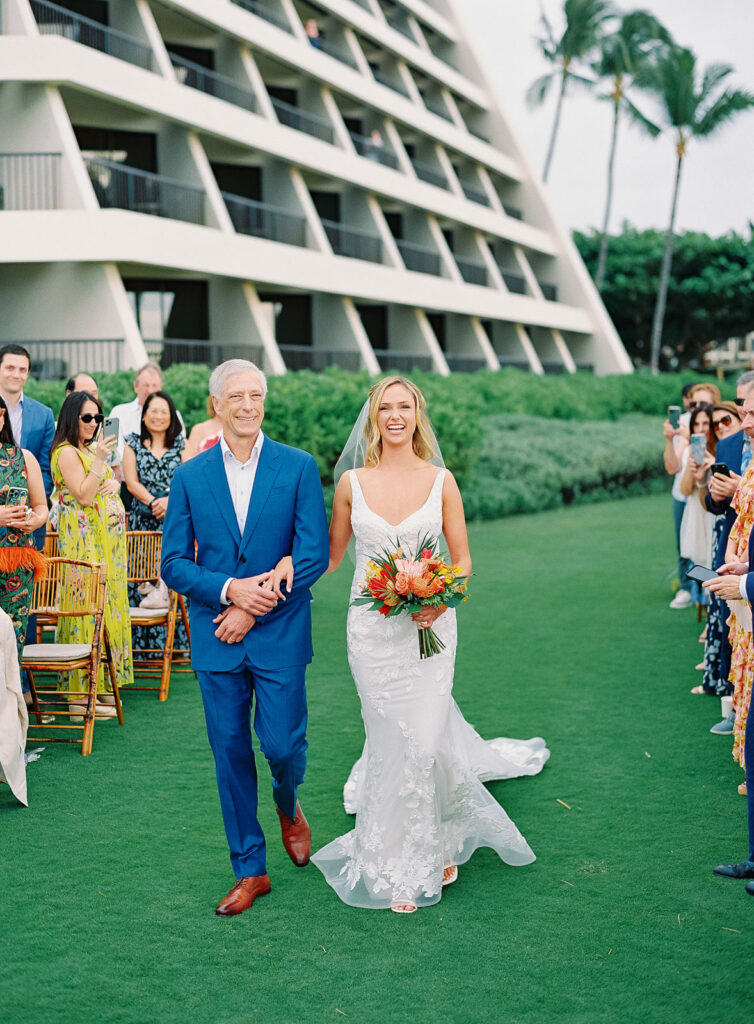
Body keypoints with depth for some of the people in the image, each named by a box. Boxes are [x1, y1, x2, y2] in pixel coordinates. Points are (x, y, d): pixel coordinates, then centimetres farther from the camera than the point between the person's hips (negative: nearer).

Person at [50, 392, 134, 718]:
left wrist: (114, 483, 4)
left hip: (106, 541, 9)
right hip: (84, 541, -9)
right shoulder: (66, 452, -10)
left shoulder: (91, 449, 18)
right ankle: (81, 693, -5)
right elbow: (84, 496, -18)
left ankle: (102, 684, 17)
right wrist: (99, 460, -22)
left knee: (109, 605, 10)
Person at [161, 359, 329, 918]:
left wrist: (254, 608, -12)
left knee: (283, 744, -2)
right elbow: (173, 564, 2)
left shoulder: (300, 467, -2)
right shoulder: (190, 476, 4)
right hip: (216, 639, 2)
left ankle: (288, 806, 34)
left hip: (280, 636, -2)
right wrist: (230, 589, -15)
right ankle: (250, 870, 20)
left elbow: (314, 554, -7)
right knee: (230, 753, 7)